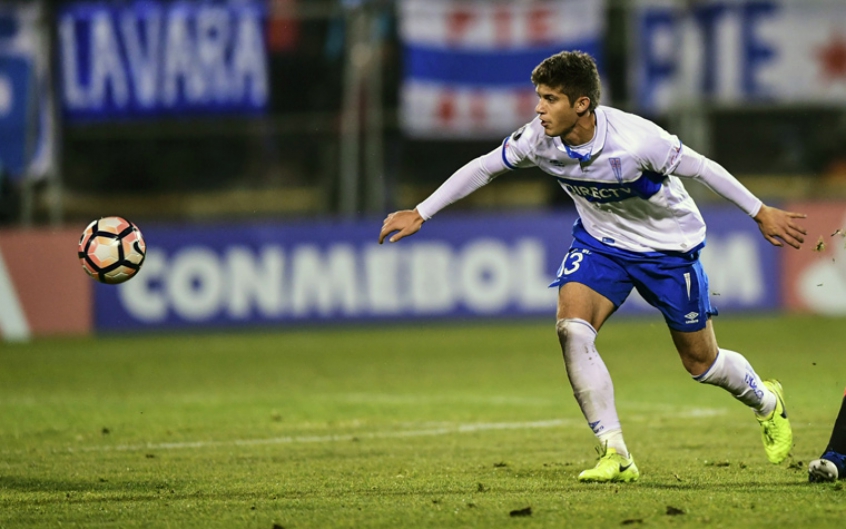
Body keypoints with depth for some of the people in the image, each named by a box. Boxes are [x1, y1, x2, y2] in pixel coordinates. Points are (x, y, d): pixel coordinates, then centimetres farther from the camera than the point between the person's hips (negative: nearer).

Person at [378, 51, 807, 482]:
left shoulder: (635, 141, -35)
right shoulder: (539, 139, -21)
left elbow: (701, 168, -22)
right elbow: (483, 168, -5)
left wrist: (761, 213, -14)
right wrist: (419, 213, -6)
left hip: (668, 245, -4)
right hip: (599, 241, 4)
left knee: (700, 362, 7)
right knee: (571, 329, -22)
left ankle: (766, 402, 42)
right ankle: (615, 455, -15)